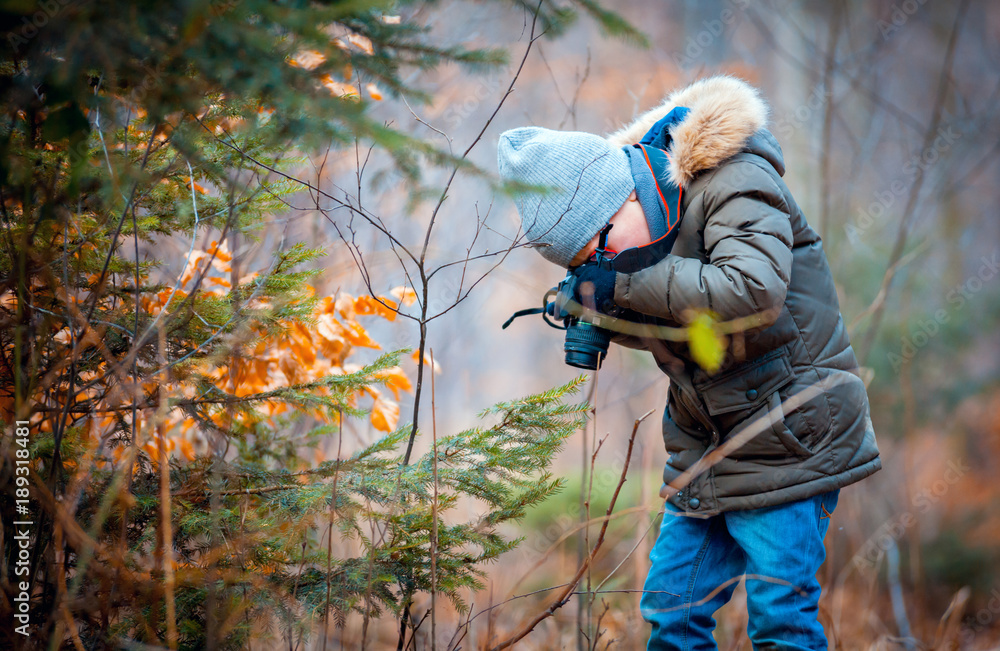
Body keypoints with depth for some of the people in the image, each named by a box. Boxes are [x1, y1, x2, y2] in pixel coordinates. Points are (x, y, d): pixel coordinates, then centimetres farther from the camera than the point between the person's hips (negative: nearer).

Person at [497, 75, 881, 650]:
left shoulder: (737, 186, -20)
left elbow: (752, 292, -36)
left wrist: (627, 284, -28)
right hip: (706, 449, 8)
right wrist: (600, 318, -8)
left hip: (789, 435, -8)